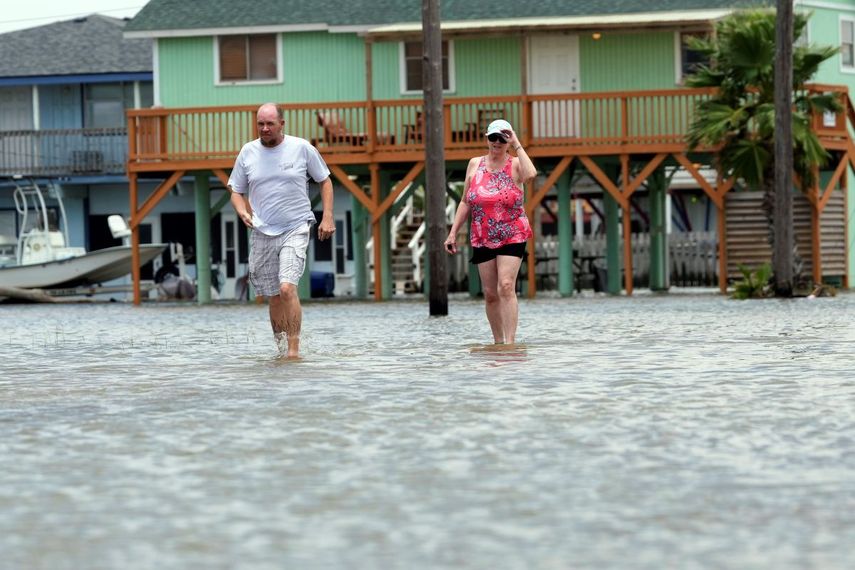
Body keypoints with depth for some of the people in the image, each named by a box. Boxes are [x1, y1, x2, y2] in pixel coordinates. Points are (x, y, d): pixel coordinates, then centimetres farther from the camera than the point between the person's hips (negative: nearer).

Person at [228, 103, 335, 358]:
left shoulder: (302, 148, -2)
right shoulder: (248, 152, 4)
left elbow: (325, 181, 10)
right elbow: (236, 191, 14)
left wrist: (327, 217, 1)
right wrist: (243, 211, -8)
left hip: (295, 231, -3)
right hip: (262, 234, 3)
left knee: (287, 289, -20)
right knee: (274, 298, 7)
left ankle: (294, 350, -16)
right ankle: (281, 347, 21)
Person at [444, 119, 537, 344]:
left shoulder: (515, 165, -3)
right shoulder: (475, 164, 8)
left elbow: (530, 174, -28)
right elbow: (466, 202, 12)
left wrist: (517, 146, -18)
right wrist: (453, 233, 8)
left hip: (512, 237, -4)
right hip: (482, 239, 4)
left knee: (506, 286, -18)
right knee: (490, 293, 6)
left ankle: (510, 342, -20)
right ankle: (498, 342, 16)